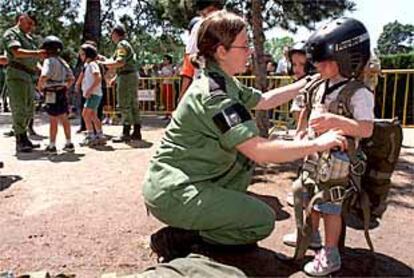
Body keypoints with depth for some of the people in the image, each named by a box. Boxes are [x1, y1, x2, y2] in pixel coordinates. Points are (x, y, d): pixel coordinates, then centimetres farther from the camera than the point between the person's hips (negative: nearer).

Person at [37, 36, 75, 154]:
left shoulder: (49, 61, -12)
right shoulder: (62, 62, 13)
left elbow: (44, 76, -27)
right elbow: (71, 78, 16)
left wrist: (40, 86, -10)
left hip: (52, 94, -8)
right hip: (62, 94, 8)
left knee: (53, 121, -2)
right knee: (64, 119, 13)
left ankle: (52, 146, 5)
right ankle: (69, 144, 18)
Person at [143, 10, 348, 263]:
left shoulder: (222, 82, 7)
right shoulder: (214, 94, -23)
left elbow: (264, 100, 19)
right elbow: (260, 151, -28)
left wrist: (308, 83, 15)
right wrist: (318, 144, -19)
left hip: (184, 180, 9)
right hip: (172, 193, -9)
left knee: (246, 156, 16)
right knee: (263, 221, -4)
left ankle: (219, 218, 18)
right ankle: (178, 239, -1)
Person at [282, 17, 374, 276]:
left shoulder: (358, 93, -17)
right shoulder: (320, 87, 7)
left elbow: (366, 129, -25)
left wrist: (335, 121, -38)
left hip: (336, 161, -8)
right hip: (314, 155, 8)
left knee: (329, 206, 0)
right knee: (310, 198, 21)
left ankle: (330, 255, 16)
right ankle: (311, 233, 44)